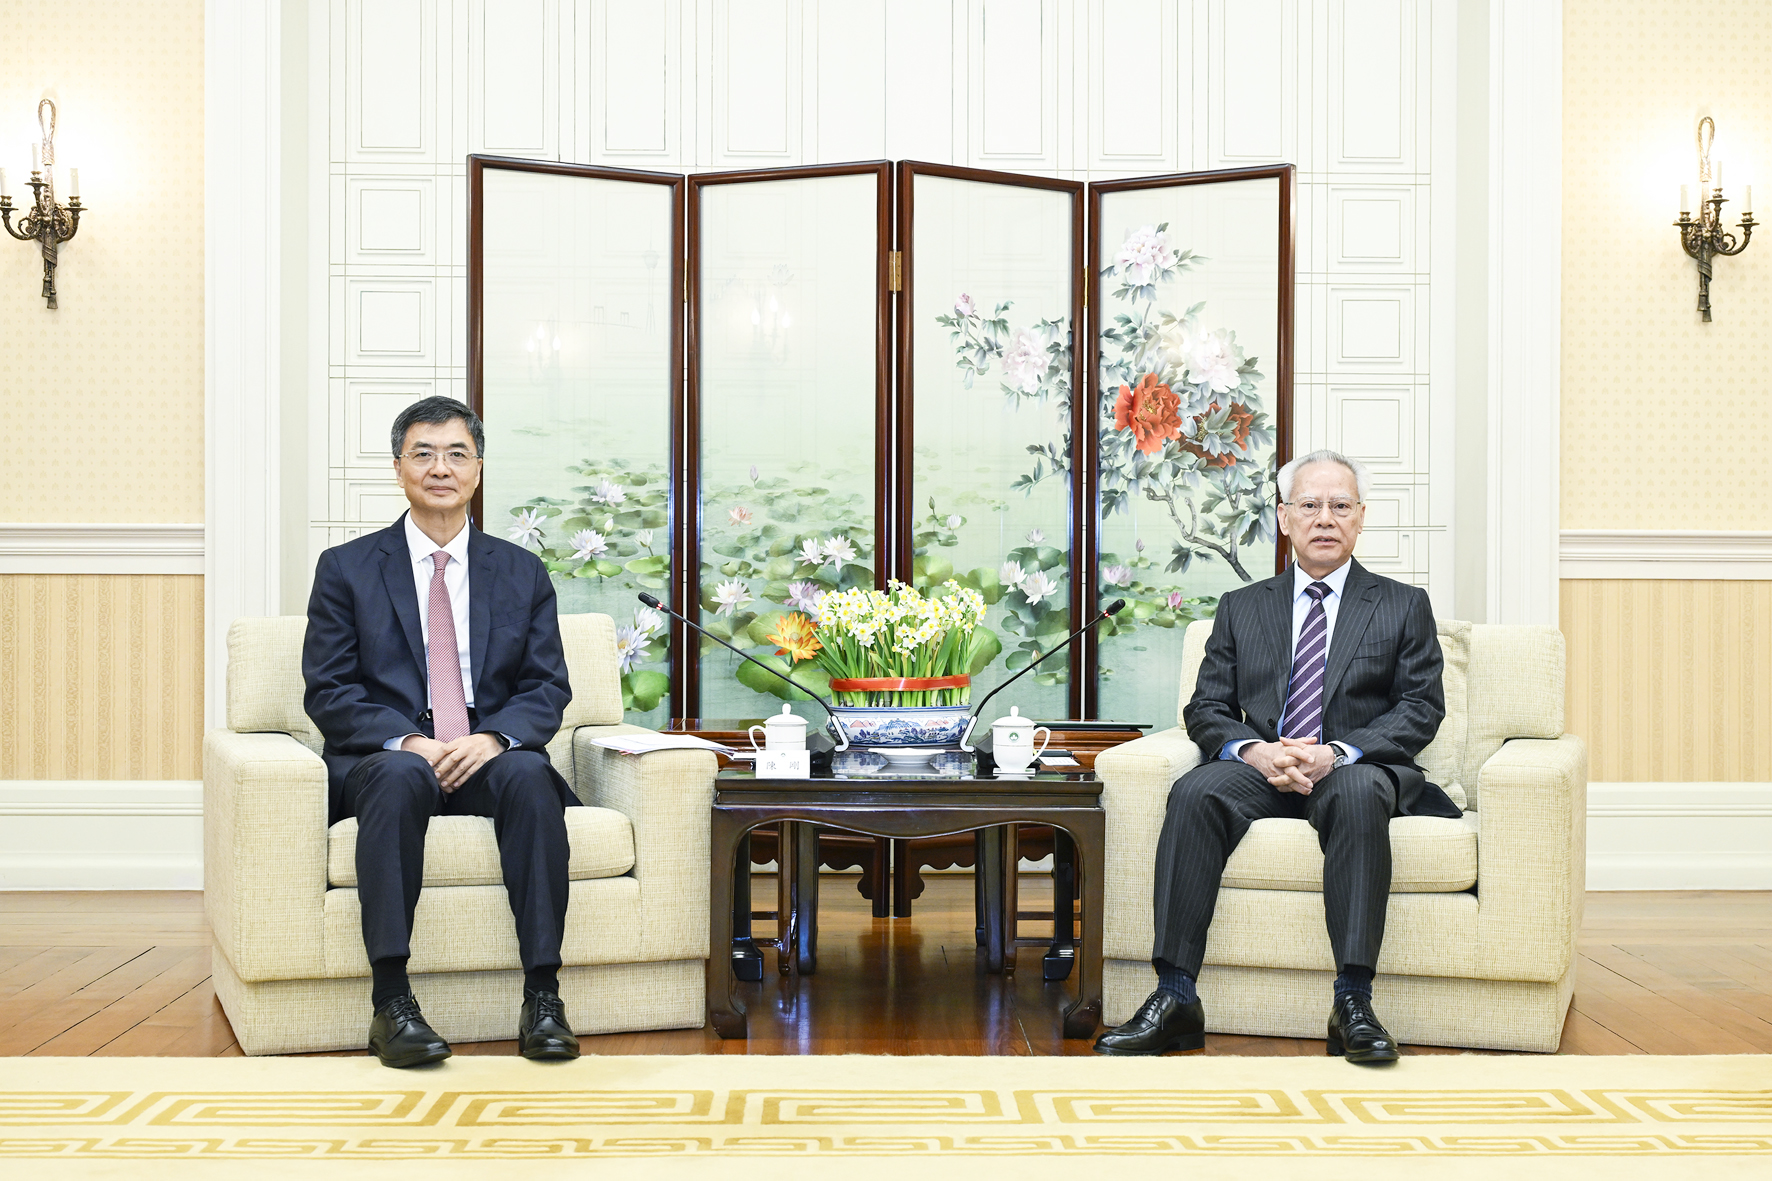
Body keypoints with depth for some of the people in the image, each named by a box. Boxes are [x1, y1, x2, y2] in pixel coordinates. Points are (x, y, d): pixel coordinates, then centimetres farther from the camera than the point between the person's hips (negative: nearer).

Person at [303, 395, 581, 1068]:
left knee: (529, 773, -33)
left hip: (488, 758, 2)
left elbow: (548, 687, 7)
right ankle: (390, 1001, -38)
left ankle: (543, 997, -33)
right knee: (400, 776, -37)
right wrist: (408, 742, -16)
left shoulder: (522, 573, 15)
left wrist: (493, 737, -15)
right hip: (382, 759, -1)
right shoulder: (346, 569, 9)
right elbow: (329, 692, 2)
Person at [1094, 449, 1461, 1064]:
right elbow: (1206, 708, 11)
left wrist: (1338, 753, -14)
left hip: (1357, 767, -2)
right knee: (1195, 793, -31)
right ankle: (1176, 999, -34)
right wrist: (1254, 750, -12)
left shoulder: (1403, 606, 14)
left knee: (1357, 794, -38)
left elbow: (1421, 708, 3)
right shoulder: (1240, 608, 19)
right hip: (1260, 767, 2)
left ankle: (1353, 1003, -39)